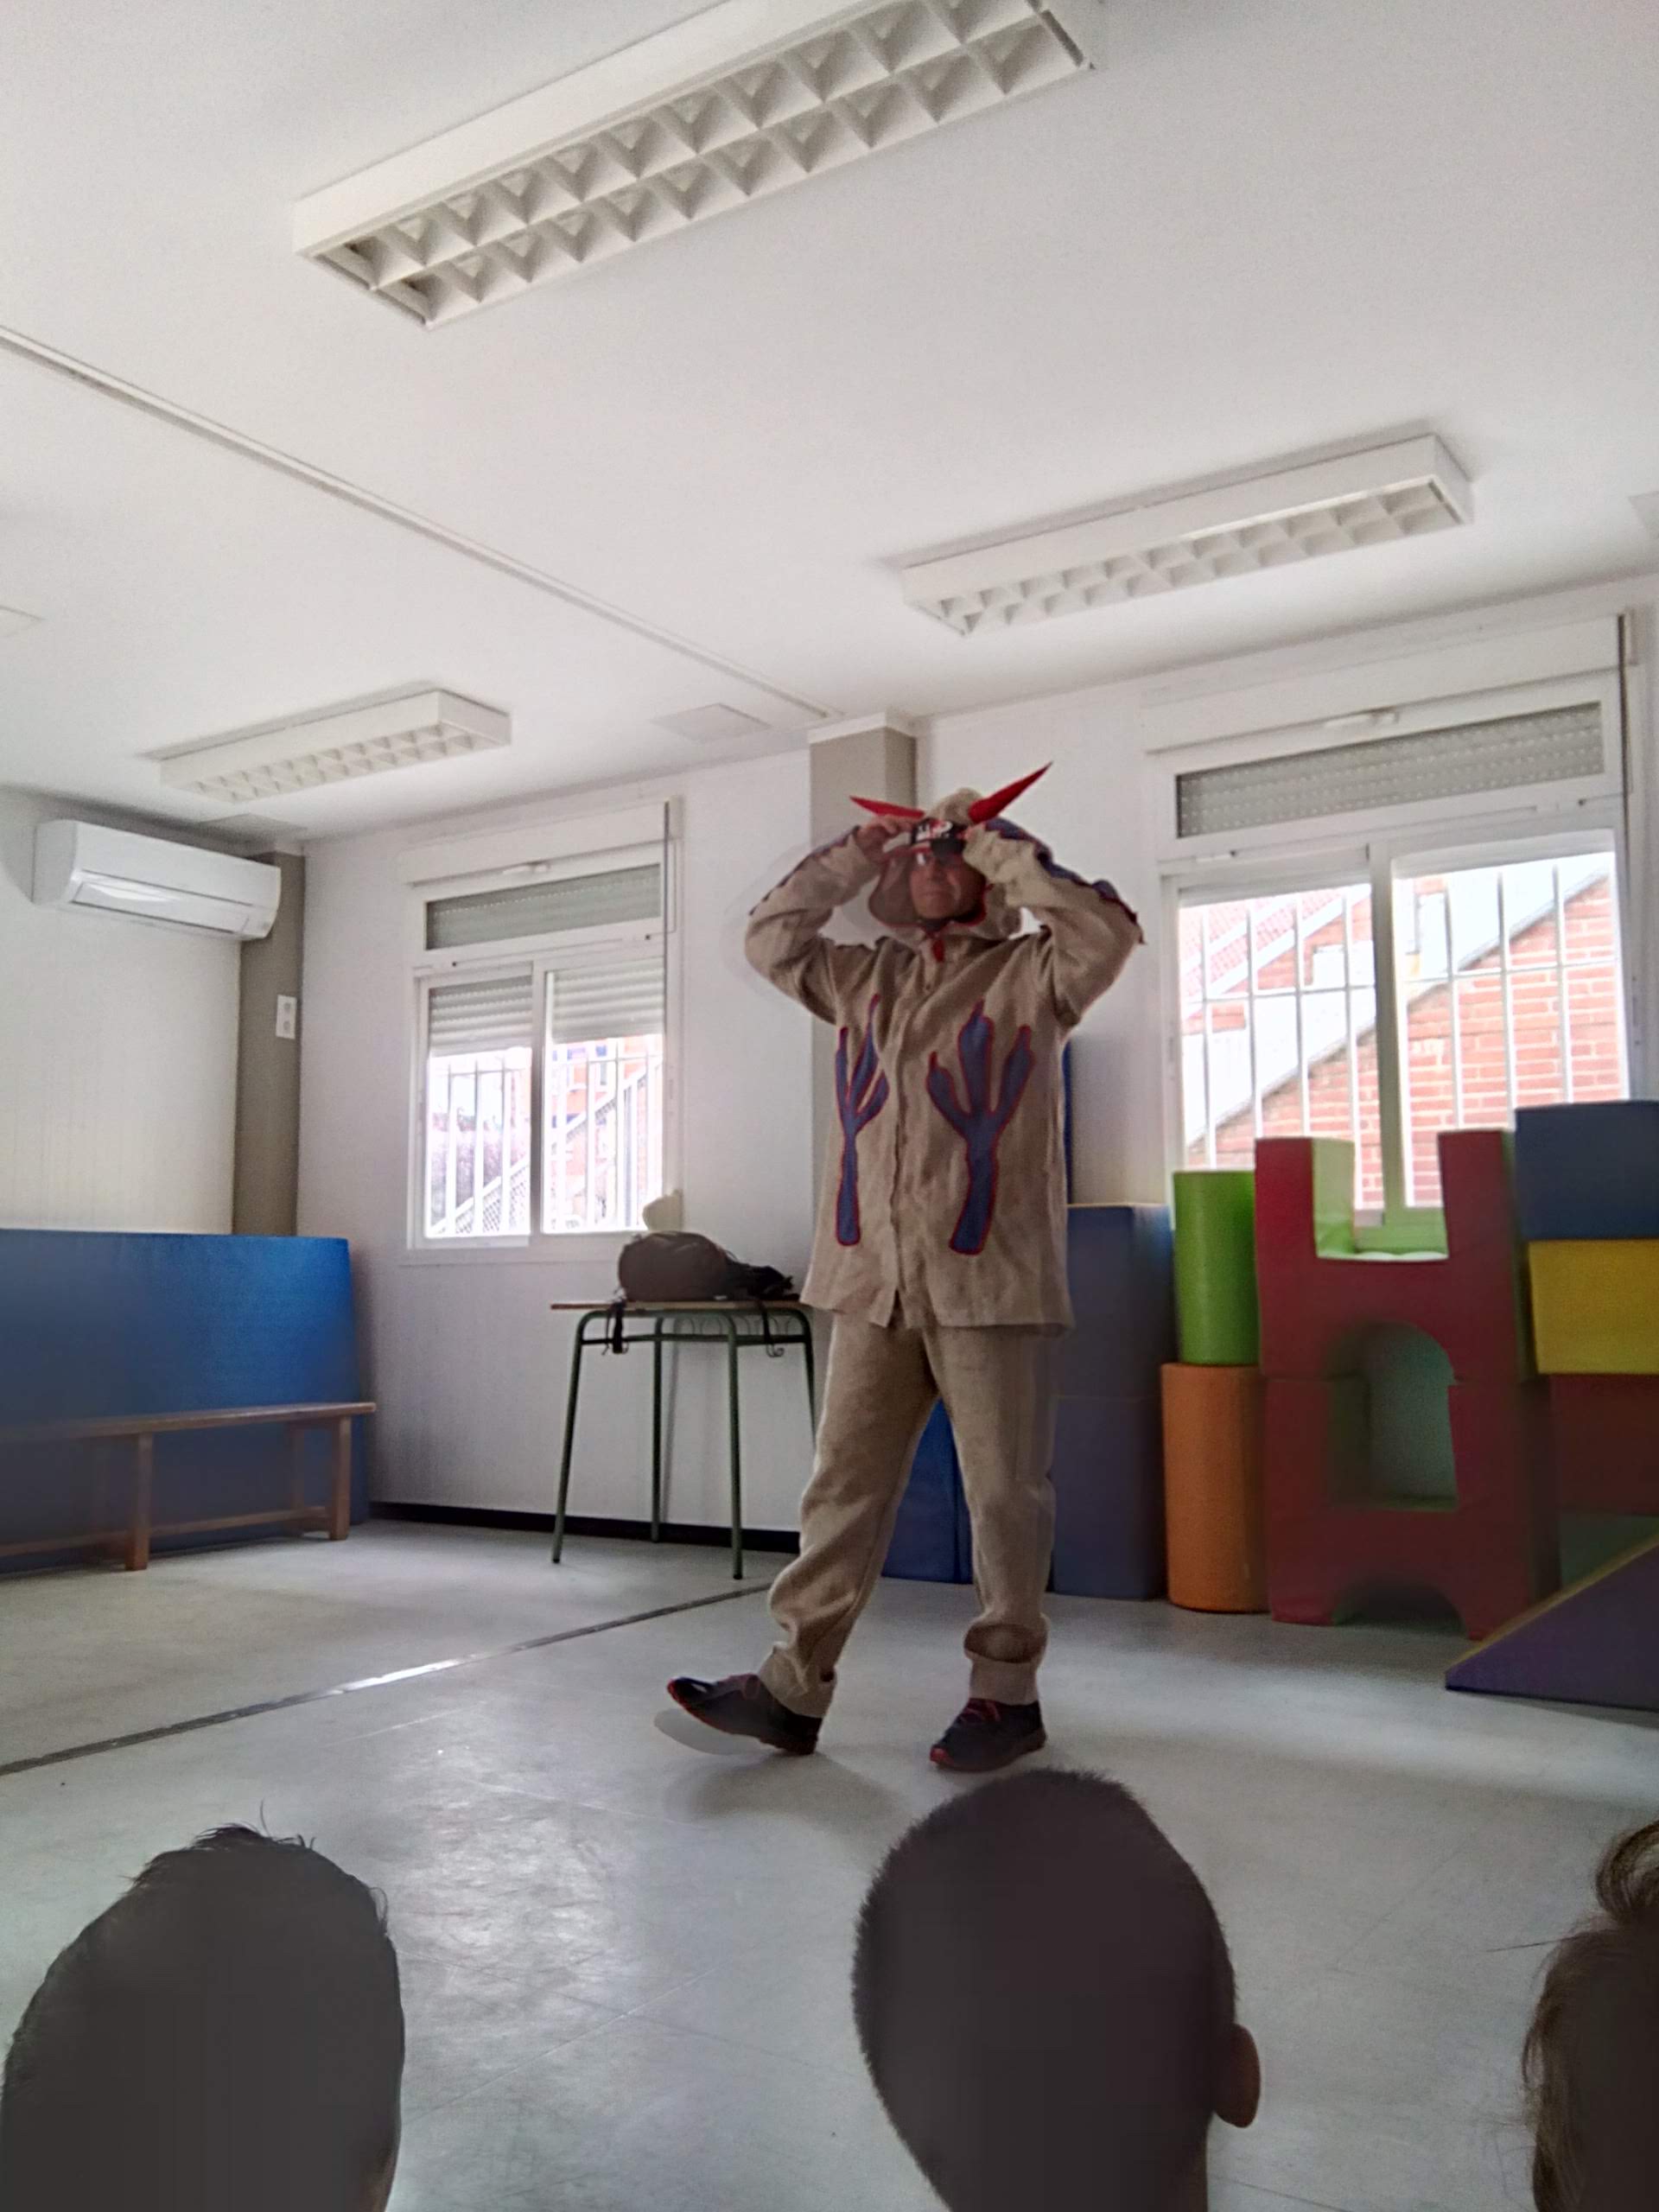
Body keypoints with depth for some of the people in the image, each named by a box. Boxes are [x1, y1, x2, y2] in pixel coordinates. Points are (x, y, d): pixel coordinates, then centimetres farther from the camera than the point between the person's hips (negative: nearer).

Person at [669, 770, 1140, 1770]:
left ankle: (1007, 1691, 16)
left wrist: (1003, 851, -6)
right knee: (844, 1487, 7)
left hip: (990, 1281, -5)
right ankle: (794, 1686, 12)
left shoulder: (1030, 975, 2)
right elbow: (771, 937, 24)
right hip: (874, 1282, 5)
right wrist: (855, 858, 17)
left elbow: (1110, 930, -15)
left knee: (1005, 1494, 3)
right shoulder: (866, 978, 17)